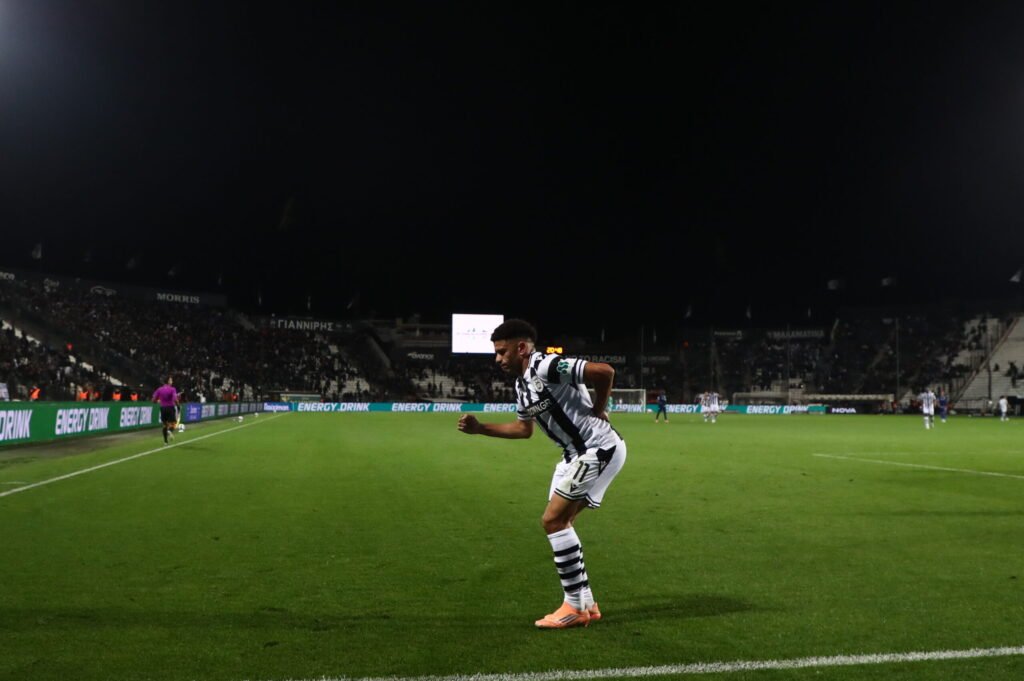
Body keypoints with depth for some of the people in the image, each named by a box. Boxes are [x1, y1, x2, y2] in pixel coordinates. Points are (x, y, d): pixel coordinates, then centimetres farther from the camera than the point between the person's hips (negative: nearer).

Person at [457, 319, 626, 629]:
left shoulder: (546, 367, -21)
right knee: (560, 522, 11)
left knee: (552, 520, -11)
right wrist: (479, 428, 13)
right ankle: (585, 604, 19)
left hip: (600, 449, -10)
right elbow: (523, 428, 21)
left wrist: (597, 411, -13)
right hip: (577, 453, 10)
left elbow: (605, 371, -28)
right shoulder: (522, 385, 9)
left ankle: (575, 607, -2)